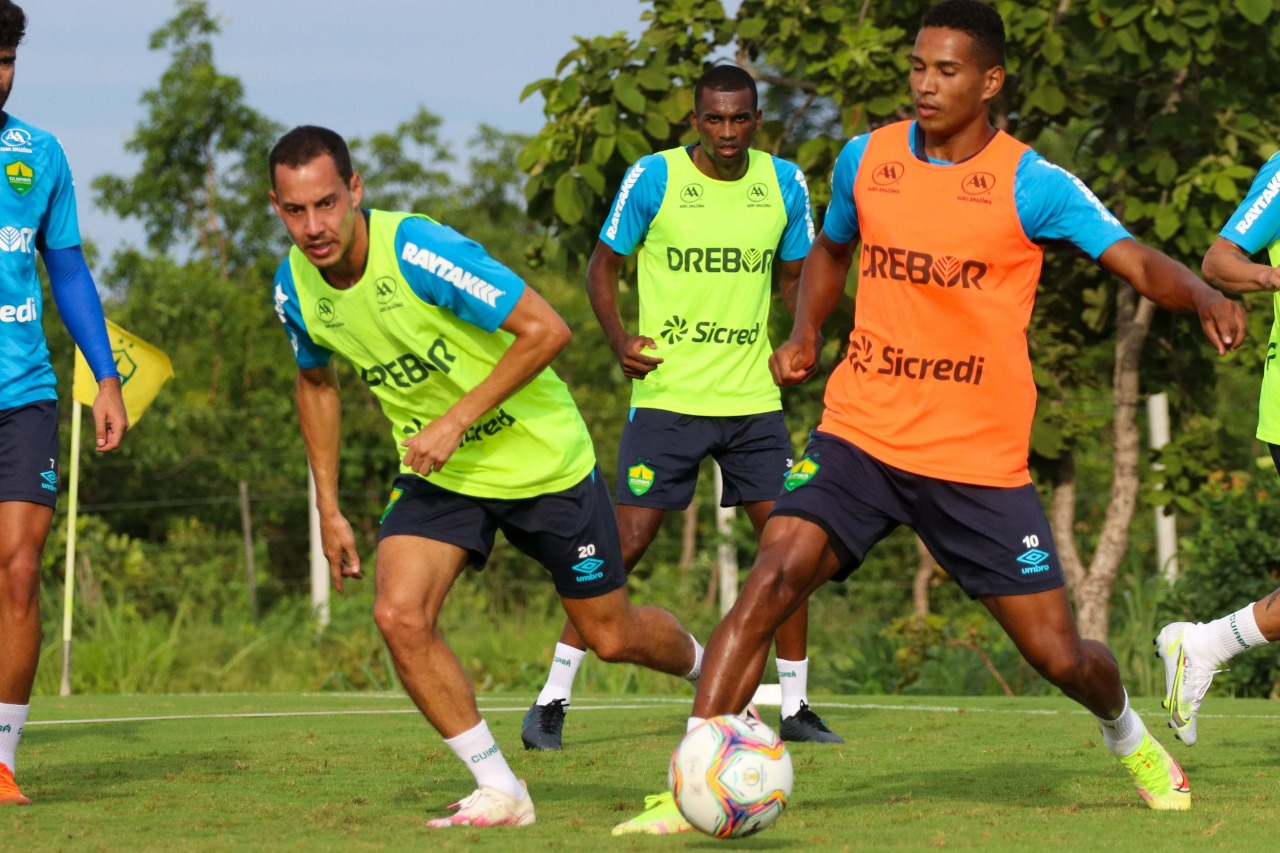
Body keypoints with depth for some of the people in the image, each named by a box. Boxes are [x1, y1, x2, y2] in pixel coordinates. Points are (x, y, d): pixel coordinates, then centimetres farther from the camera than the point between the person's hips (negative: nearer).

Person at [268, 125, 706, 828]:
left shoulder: (419, 251, -30)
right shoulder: (295, 288, -10)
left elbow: (546, 330, -26)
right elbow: (316, 381, 11)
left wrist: (456, 421, -27)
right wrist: (328, 510, 8)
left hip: (539, 457, -4)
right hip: (437, 476, 5)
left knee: (610, 635, 8)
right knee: (400, 614, -19)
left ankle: (713, 675, 43)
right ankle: (498, 792, -6)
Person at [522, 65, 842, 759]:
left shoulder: (784, 185, 5)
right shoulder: (652, 178, -6)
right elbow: (603, 265, 3)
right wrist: (619, 340, -12)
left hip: (754, 398, 4)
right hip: (667, 396, -4)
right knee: (625, 541, -8)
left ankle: (795, 707, 12)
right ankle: (552, 699, 1)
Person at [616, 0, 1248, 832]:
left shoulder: (1031, 184, -7)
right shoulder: (866, 160, 4)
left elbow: (1138, 261, -15)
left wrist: (1204, 297, -36)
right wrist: (804, 333, 9)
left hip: (981, 460, -2)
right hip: (862, 435, 2)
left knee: (1059, 655, 3)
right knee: (772, 581, -22)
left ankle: (1127, 733, 39)